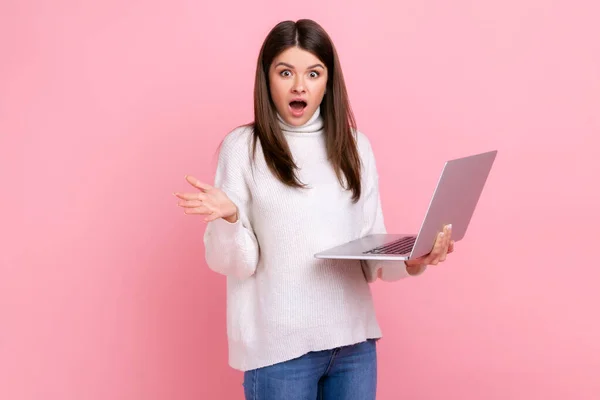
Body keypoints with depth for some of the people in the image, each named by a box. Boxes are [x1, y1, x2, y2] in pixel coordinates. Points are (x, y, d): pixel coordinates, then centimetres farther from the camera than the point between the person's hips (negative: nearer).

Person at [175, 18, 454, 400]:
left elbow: (373, 257, 7)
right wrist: (229, 217, -24)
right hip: (278, 344, -3)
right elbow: (235, 263, -5)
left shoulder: (356, 146, 7)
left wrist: (410, 261, -12)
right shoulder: (243, 146, -3)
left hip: (354, 339, 3)